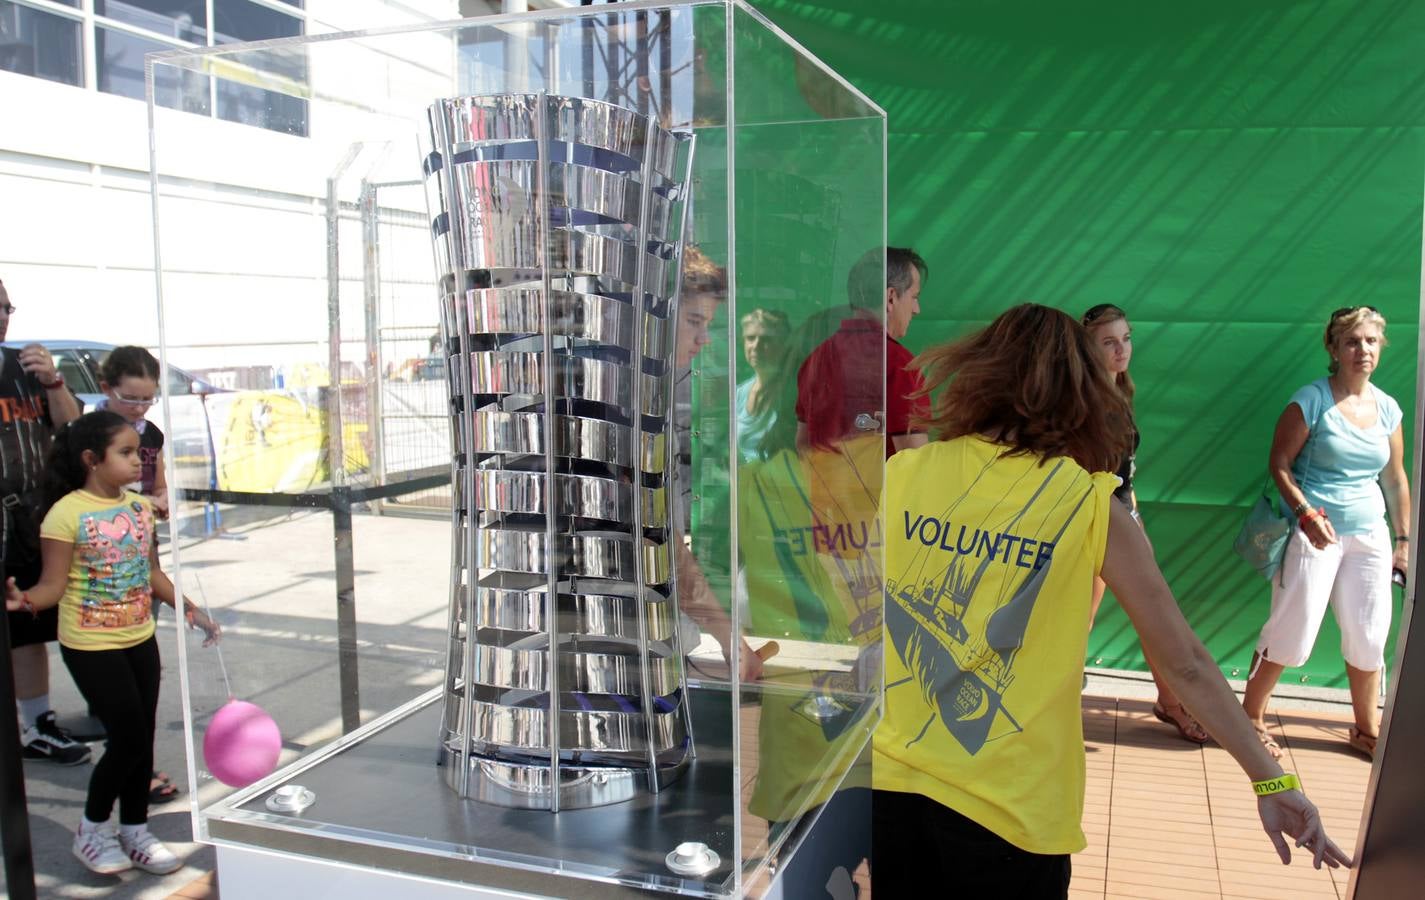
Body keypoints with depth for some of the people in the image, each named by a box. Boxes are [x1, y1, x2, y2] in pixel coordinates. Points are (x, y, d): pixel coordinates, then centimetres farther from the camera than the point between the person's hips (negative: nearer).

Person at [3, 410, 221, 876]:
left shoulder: (140, 507, 4)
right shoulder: (66, 514, -15)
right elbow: (55, 584, -15)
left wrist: (189, 609, 13)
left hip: (139, 639, 6)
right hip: (91, 646, -6)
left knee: (142, 740, 12)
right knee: (129, 740, -4)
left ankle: (135, 832, 29)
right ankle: (92, 829, 21)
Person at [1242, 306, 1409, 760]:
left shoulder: (1387, 408, 7)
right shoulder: (1311, 400, -9)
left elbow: (1396, 479, 14)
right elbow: (1279, 464, -9)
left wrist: (1403, 539, 15)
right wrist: (1305, 512, -22)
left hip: (1369, 535, 5)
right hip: (1316, 531, -5)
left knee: (1369, 637, 11)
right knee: (1291, 632, -3)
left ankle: (1366, 731, 28)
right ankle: (1250, 717, 14)